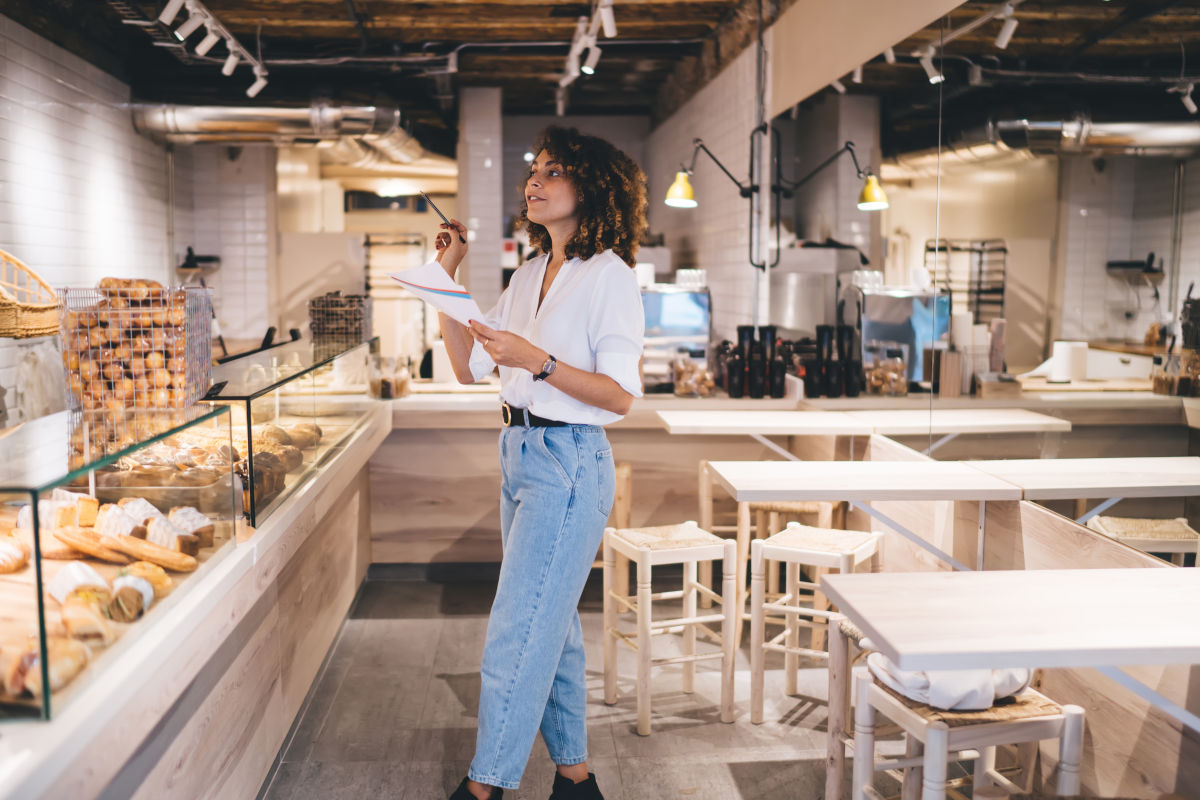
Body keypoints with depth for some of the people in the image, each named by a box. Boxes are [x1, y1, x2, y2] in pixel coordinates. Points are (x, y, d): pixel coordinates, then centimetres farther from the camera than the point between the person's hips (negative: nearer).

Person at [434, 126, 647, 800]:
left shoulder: (609, 276, -9)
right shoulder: (529, 275, 14)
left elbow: (621, 396, -15)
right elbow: (470, 366, 11)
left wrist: (536, 361, -25)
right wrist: (448, 277, 6)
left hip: (569, 463, -8)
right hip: (519, 453, 8)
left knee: (517, 631, -5)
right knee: (553, 623, 15)